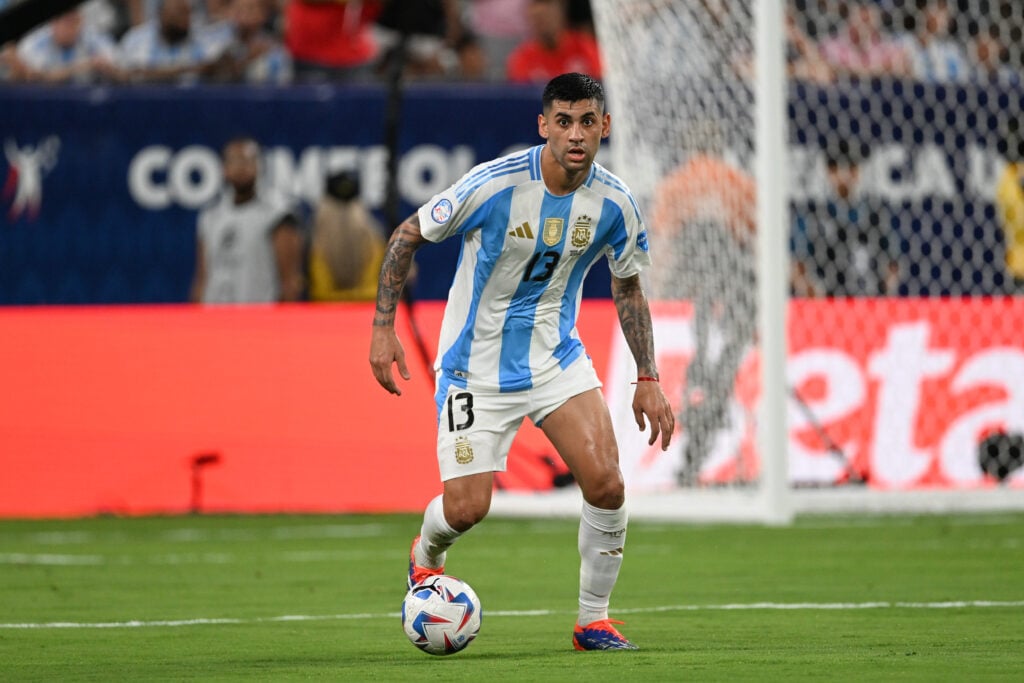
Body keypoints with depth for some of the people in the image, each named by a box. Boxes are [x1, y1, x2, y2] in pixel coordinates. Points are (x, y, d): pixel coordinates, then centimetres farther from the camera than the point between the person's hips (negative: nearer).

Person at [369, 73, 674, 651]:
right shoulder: (494, 185, -21)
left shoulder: (615, 204, -9)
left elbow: (628, 287, 10)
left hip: (557, 357, 3)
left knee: (607, 485, -15)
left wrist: (649, 378, 7)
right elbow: (408, 235, -8)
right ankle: (427, 557, 32)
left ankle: (594, 620, 4)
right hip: (477, 363, -3)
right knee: (467, 509, -7)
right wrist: (383, 327, -10)